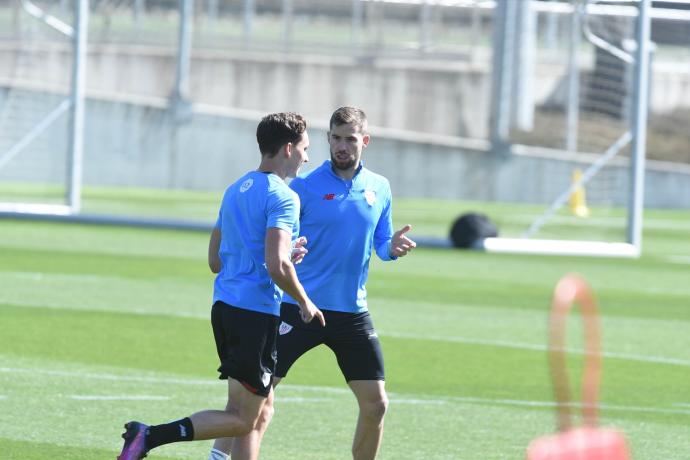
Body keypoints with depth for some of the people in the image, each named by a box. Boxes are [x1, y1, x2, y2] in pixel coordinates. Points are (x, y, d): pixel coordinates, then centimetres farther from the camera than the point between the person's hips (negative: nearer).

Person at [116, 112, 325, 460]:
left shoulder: (235, 191, 15)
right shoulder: (282, 197, -12)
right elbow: (277, 267, -22)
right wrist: (304, 303, -6)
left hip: (225, 306, 9)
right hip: (256, 313, -9)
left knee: (262, 406, 17)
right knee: (241, 420, -6)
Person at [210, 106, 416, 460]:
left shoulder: (379, 189, 8)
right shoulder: (304, 186, -5)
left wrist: (392, 248, -7)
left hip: (352, 312, 4)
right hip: (300, 307, -4)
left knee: (375, 404, 4)